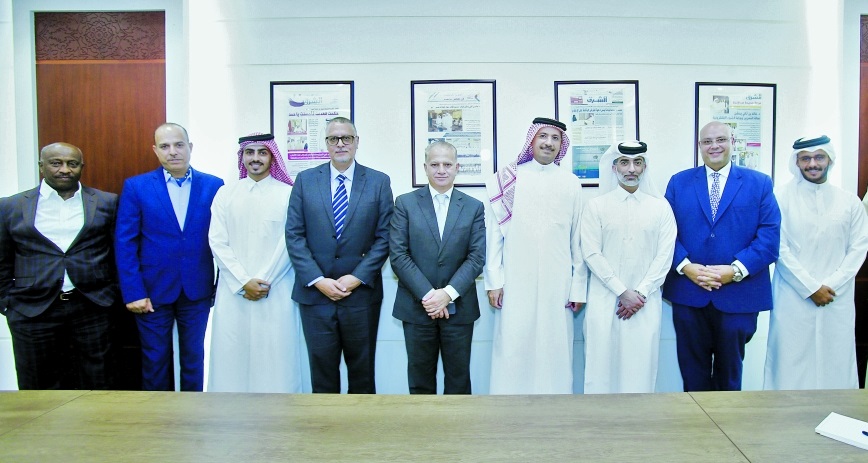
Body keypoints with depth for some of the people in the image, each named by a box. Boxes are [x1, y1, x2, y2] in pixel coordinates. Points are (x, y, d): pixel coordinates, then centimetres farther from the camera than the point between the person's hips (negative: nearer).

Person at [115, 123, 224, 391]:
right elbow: (125, 243, -4)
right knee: (155, 360, 11)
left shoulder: (214, 186, 0)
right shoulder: (136, 187, -2)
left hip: (198, 290, 1)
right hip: (153, 290, 0)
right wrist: (133, 293, -9)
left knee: (194, 358, 13)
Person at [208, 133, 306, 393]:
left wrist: (264, 281, -8)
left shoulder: (289, 194, 1)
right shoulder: (225, 194, 9)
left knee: (275, 355, 0)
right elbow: (217, 242, 3)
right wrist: (244, 282, -7)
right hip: (233, 293, 3)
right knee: (231, 354, 4)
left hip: (276, 293, -2)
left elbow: (290, 243, -4)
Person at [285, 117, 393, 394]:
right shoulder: (305, 180, 4)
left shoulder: (379, 182, 2)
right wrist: (318, 280, -10)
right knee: (322, 369, 9)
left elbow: (384, 237, -2)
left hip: (362, 294, 0)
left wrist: (358, 278, -11)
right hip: (315, 293, 1)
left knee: (362, 369, 11)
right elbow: (294, 236, 0)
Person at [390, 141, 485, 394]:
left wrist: (448, 293, -14)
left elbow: (477, 257, -2)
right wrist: (428, 295, -13)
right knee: (420, 379, 11)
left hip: (458, 307, 1)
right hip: (416, 307, 0)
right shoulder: (405, 203, 2)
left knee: (458, 378, 11)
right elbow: (398, 255, -5)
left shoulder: (474, 207, 5)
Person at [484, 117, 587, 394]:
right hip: (515, 284, -1)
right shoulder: (506, 180, 3)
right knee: (513, 348, 2)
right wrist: (494, 281, -3)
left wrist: (579, 287, 5)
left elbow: (578, 241, 7)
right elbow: (493, 234, 2)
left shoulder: (571, 184, 6)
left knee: (556, 349, 5)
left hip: (558, 285, 1)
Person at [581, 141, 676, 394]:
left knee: (640, 368, 3)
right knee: (602, 365, 2)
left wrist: (641, 293, -8)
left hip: (646, 303, 1)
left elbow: (665, 255, 2)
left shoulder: (660, 207, 7)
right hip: (604, 301, -1)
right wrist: (623, 292, -9)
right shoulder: (596, 206, 4)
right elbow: (592, 254, -3)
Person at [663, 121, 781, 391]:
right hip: (688, 295, 1)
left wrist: (735, 270, -16)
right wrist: (686, 266, -14)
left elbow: (770, 236, -4)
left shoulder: (759, 183, 5)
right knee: (693, 374, 10)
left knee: (729, 373, 15)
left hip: (739, 296, 0)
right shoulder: (679, 183, 8)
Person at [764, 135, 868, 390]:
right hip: (793, 298, -2)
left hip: (838, 300, 2)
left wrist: (832, 286, -7)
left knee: (836, 364, 4)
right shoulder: (782, 198, -1)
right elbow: (780, 248, -5)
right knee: (791, 364, 0)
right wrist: (811, 288, -8)